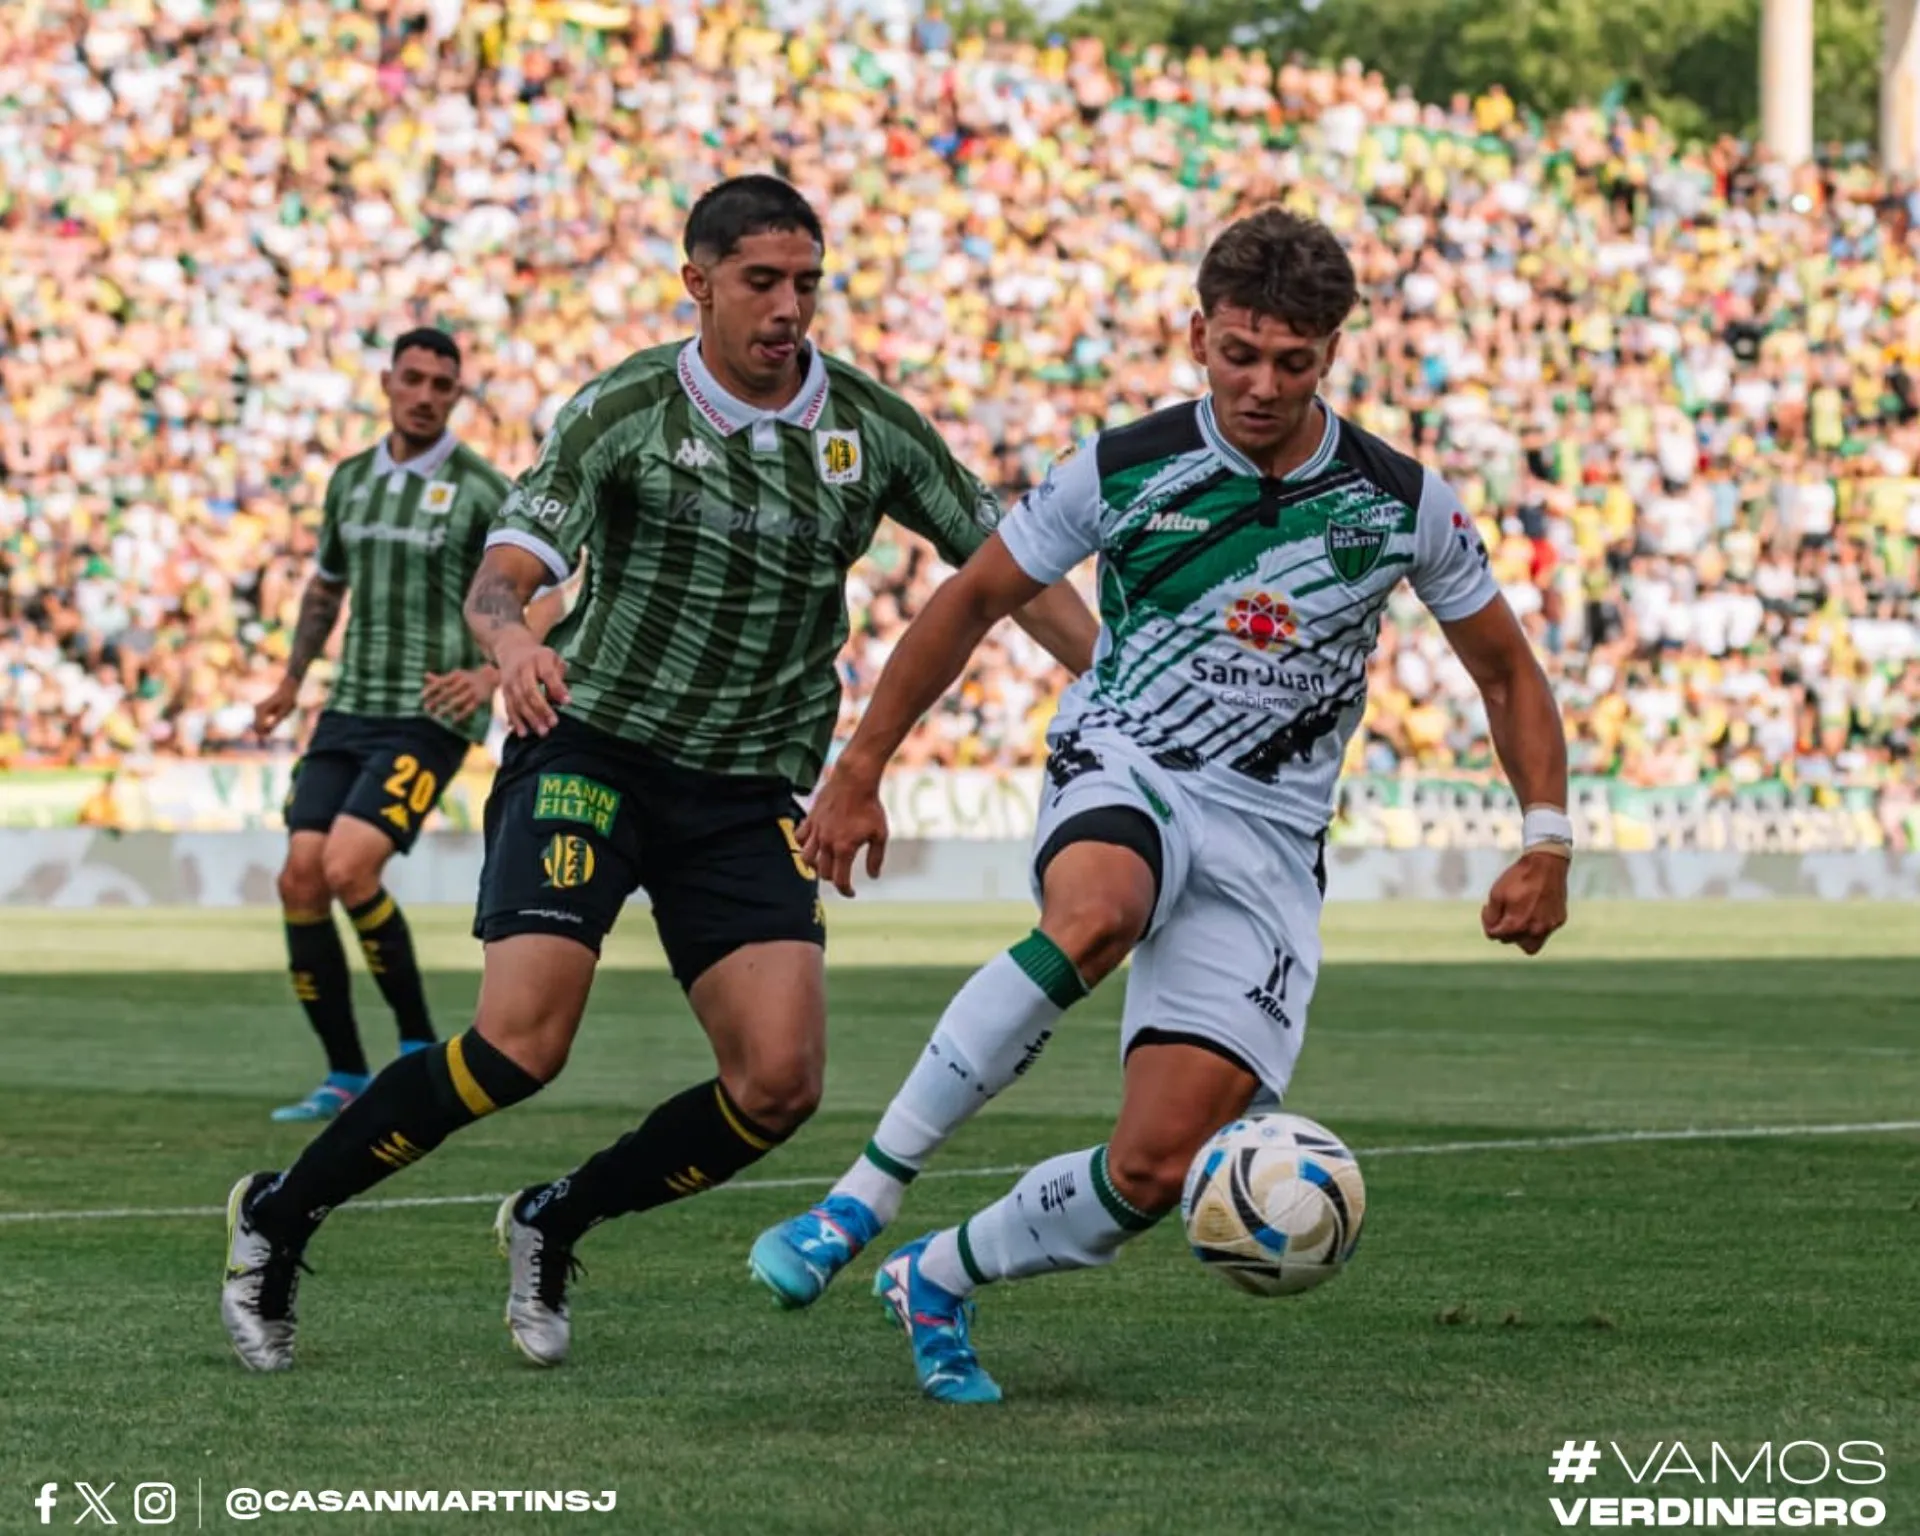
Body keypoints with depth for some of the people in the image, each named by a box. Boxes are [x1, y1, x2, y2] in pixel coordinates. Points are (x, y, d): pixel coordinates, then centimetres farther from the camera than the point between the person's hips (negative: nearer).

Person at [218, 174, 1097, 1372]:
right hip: (595, 749, -4)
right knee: (522, 1042, -21)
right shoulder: (625, 412, -7)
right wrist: (512, 640, -38)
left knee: (780, 1083, -12)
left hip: (750, 798, 4)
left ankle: (554, 1227, 12)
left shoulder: (871, 426, 2)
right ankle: (278, 1217, -1)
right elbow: (505, 569, -15)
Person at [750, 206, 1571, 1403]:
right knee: (1094, 918, -42)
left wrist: (1548, 841, 1)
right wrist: (861, 771, 7)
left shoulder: (1402, 504, -1)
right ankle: (861, 1201, -33)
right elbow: (974, 601, 8)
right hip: (1124, 777, -2)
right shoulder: (1123, 470, -4)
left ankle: (937, 1281, 15)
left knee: (1158, 1168, -13)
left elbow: (1506, 669, 12)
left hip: (1269, 840, 2)